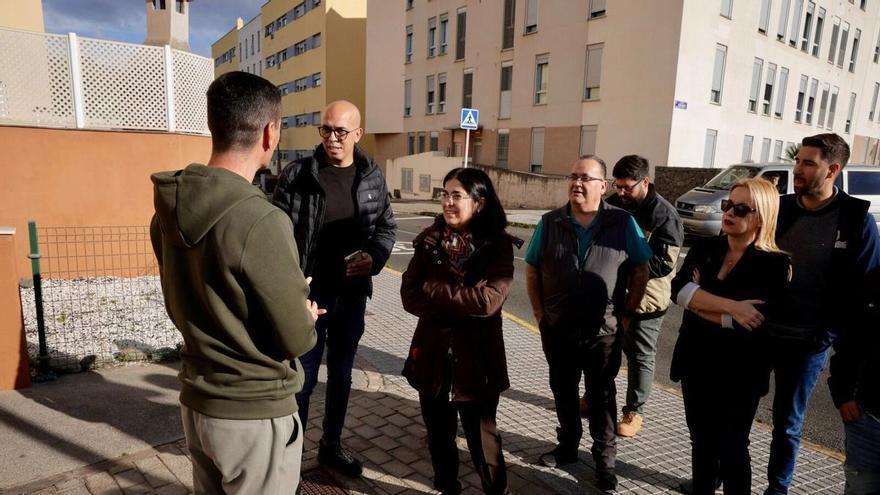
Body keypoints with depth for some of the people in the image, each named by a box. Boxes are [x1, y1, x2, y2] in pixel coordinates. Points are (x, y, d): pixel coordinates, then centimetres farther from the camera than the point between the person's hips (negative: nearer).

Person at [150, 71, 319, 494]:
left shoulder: (169, 209, -3)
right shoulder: (262, 221, -28)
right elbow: (296, 340, -20)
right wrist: (305, 317, 2)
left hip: (196, 400, 7)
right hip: (256, 414, -7)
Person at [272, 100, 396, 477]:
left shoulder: (372, 177, 1)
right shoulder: (296, 175, -8)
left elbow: (386, 227, 9)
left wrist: (375, 257, -12)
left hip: (352, 295, 4)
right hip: (308, 294, -3)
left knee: (341, 376, 17)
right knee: (302, 379, 8)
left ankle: (331, 445, 37)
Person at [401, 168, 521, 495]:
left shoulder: (498, 245, -9)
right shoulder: (430, 239, 1)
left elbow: (488, 300, -21)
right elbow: (408, 295, -4)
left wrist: (433, 289, -13)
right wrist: (461, 305, -18)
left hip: (476, 357, -3)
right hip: (432, 353, 4)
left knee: (481, 437, 10)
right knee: (438, 433, 18)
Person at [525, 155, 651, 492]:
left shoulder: (623, 224, -5)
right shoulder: (550, 223, 0)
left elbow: (640, 272, 1)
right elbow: (532, 271, 6)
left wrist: (627, 315, -3)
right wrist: (539, 313, 1)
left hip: (604, 333, -2)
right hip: (557, 331, 2)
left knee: (602, 398, 12)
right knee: (563, 393, 17)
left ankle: (604, 460, 28)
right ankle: (567, 446, 38)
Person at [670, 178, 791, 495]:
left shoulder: (774, 265, -12)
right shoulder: (704, 248, 1)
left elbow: (748, 324, -22)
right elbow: (679, 289, -15)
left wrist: (697, 300, -14)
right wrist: (730, 306, -25)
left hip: (738, 373, -4)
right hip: (696, 364, 4)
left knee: (732, 447, 13)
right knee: (701, 440, 20)